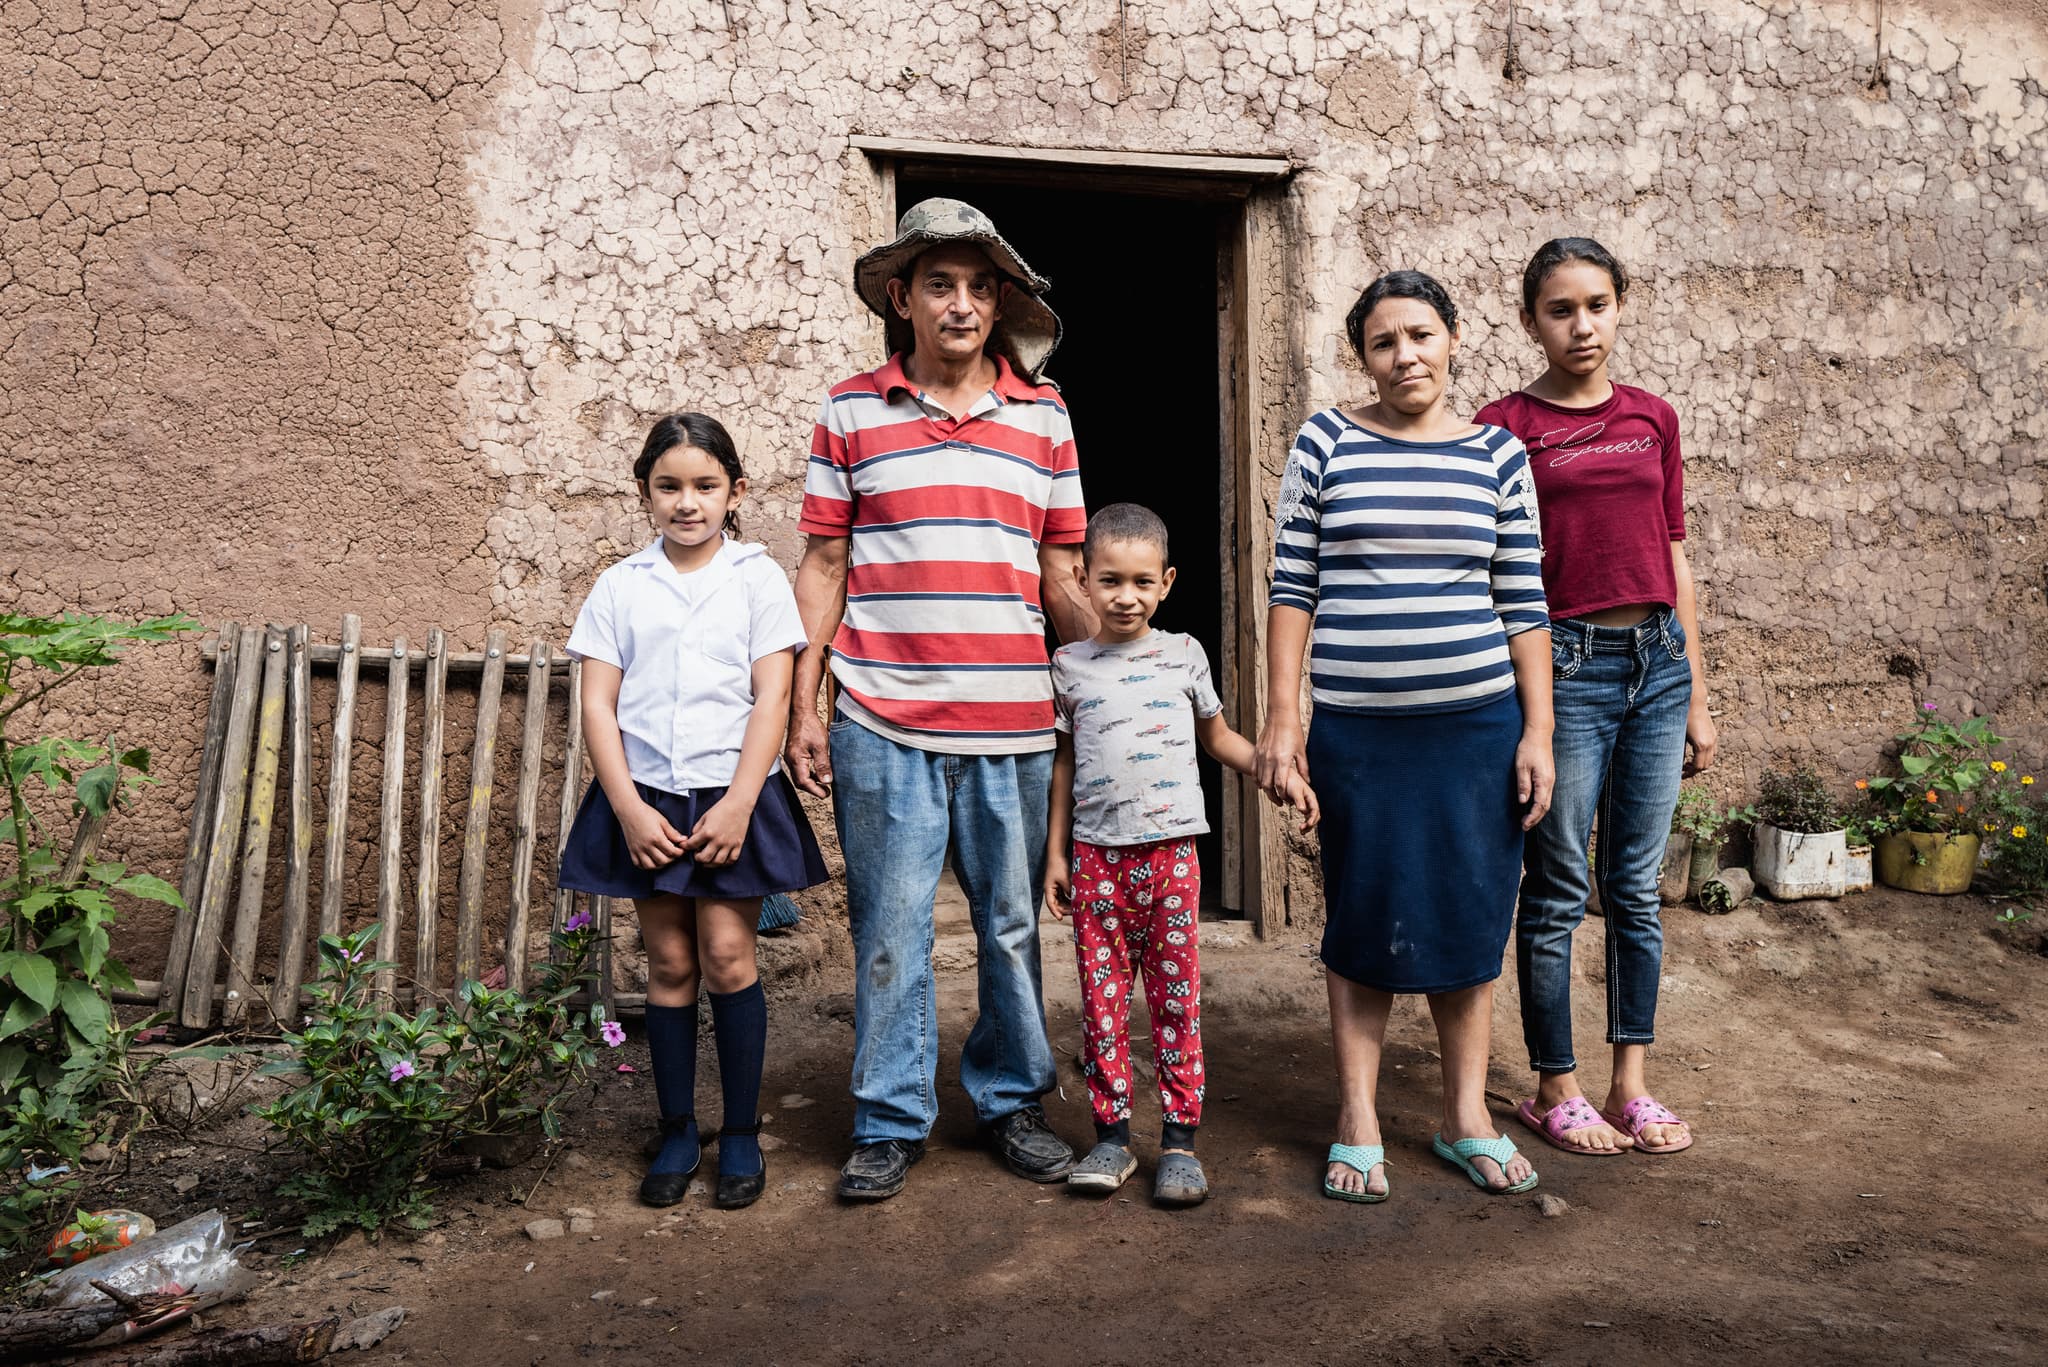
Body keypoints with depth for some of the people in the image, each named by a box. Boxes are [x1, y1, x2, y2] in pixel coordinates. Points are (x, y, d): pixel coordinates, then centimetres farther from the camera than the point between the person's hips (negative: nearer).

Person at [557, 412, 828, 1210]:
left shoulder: (757, 578, 1)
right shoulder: (620, 586, 5)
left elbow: (771, 699, -5)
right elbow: (598, 705, 1)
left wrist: (737, 804, -13)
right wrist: (628, 808, -8)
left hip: (732, 795, -2)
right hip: (644, 799, 2)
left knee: (726, 957, -2)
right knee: (669, 964, 8)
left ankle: (741, 1133, 13)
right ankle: (678, 1132, 21)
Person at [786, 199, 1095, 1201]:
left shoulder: (1044, 415, 10)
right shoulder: (851, 412, 6)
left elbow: (1061, 575, 12)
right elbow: (823, 568, 7)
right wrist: (801, 709, 2)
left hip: (1014, 724, 2)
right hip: (883, 725, -1)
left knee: (1014, 927, 11)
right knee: (890, 930, 4)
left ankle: (1010, 1099, 29)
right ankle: (890, 1122, 20)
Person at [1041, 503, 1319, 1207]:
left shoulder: (1183, 654, 7)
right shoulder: (1069, 666, 6)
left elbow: (1218, 737, 18)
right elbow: (1064, 764, 10)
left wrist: (1281, 773, 5)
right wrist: (1055, 854, 7)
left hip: (1170, 848, 0)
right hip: (1097, 853, 0)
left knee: (1176, 993, 3)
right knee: (1101, 994, 3)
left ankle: (1180, 1136, 12)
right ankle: (1111, 1134, 14)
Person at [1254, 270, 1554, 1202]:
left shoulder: (1497, 454, 7)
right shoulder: (1325, 444, 3)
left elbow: (1523, 603, 7)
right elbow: (1293, 588, 2)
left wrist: (1538, 731, 1)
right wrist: (1279, 719, -4)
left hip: (1479, 724, 2)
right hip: (1358, 729, -1)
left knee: (1470, 917, 8)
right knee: (1365, 921, 4)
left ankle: (1467, 1116, 23)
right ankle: (1357, 1124, 16)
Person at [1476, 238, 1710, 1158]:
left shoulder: (1652, 418, 11)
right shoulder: (1506, 425, -2)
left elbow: (1673, 558, 14)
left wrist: (1697, 698, 13)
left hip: (1657, 662, 4)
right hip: (1565, 666, -4)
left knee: (1636, 890, 10)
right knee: (1558, 893, 3)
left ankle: (1631, 1087, 21)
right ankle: (1555, 1089, 18)